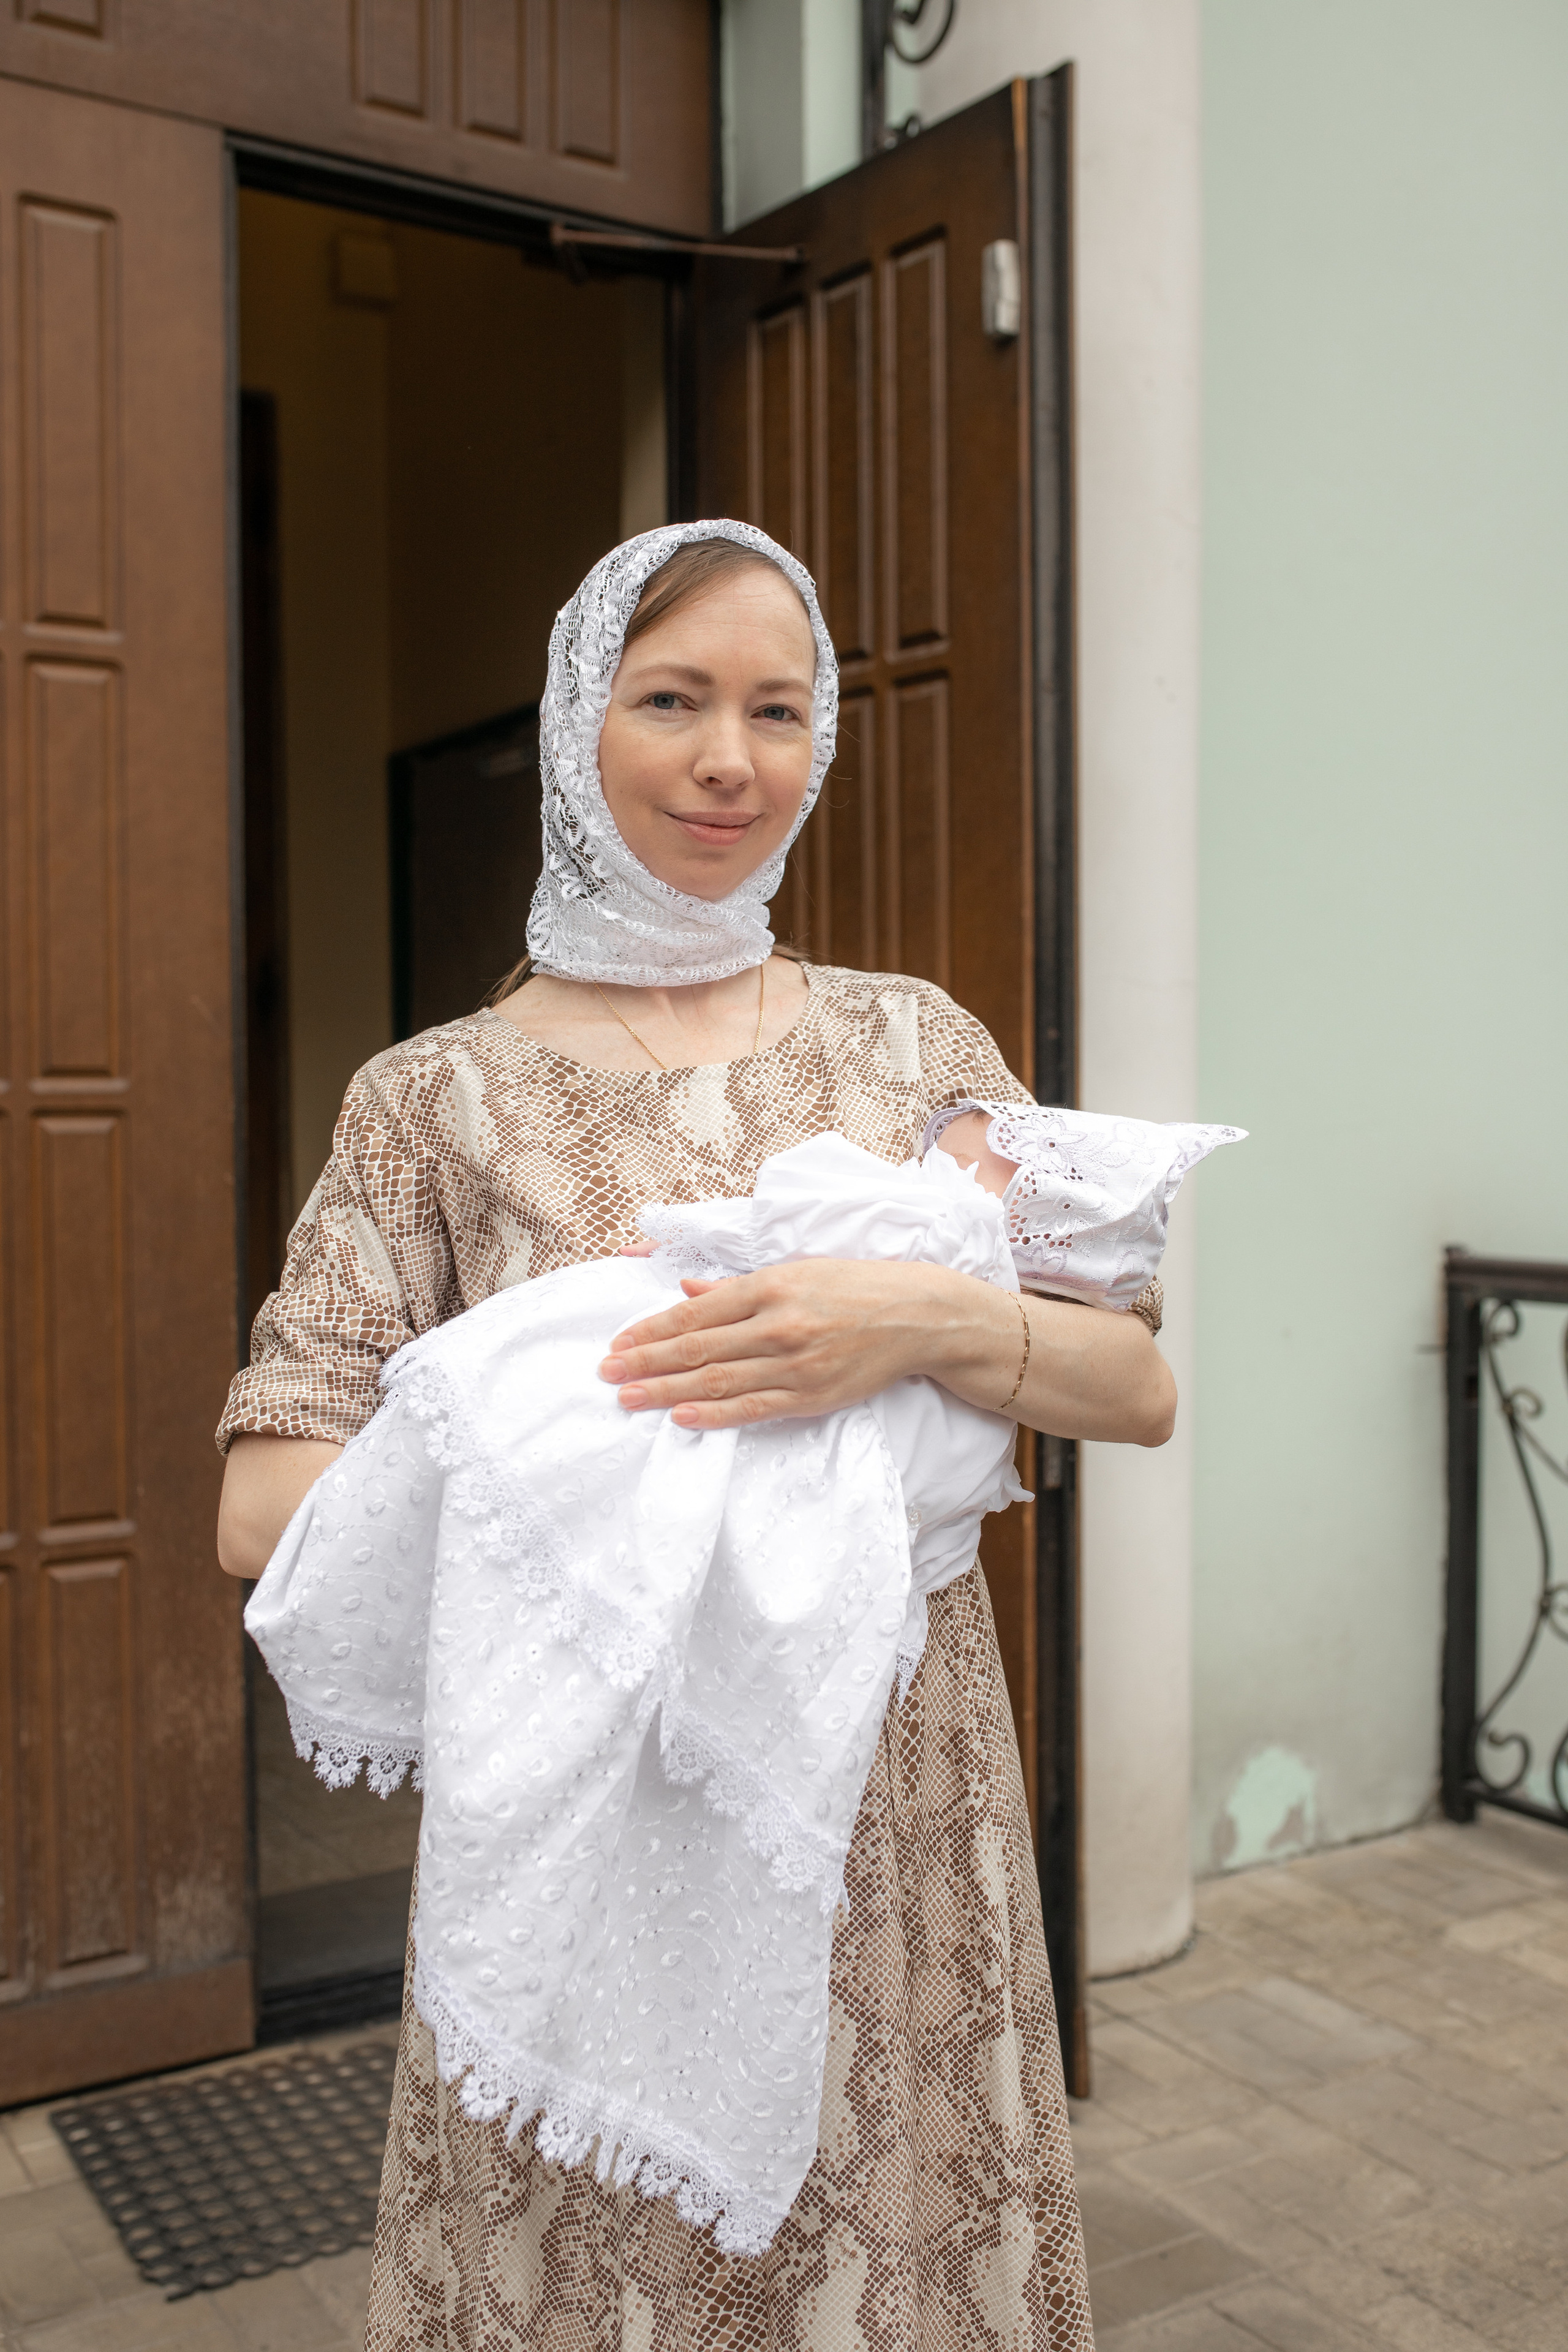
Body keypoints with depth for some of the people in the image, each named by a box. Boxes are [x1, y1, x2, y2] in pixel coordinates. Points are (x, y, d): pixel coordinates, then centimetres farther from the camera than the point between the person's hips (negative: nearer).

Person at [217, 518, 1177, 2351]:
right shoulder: (436, 1099, -2)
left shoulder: (909, 1042, 4)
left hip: (893, 1826, 2)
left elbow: (1138, 1387, -2)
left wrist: (930, 1322, -21)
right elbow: (263, 1509, -7)